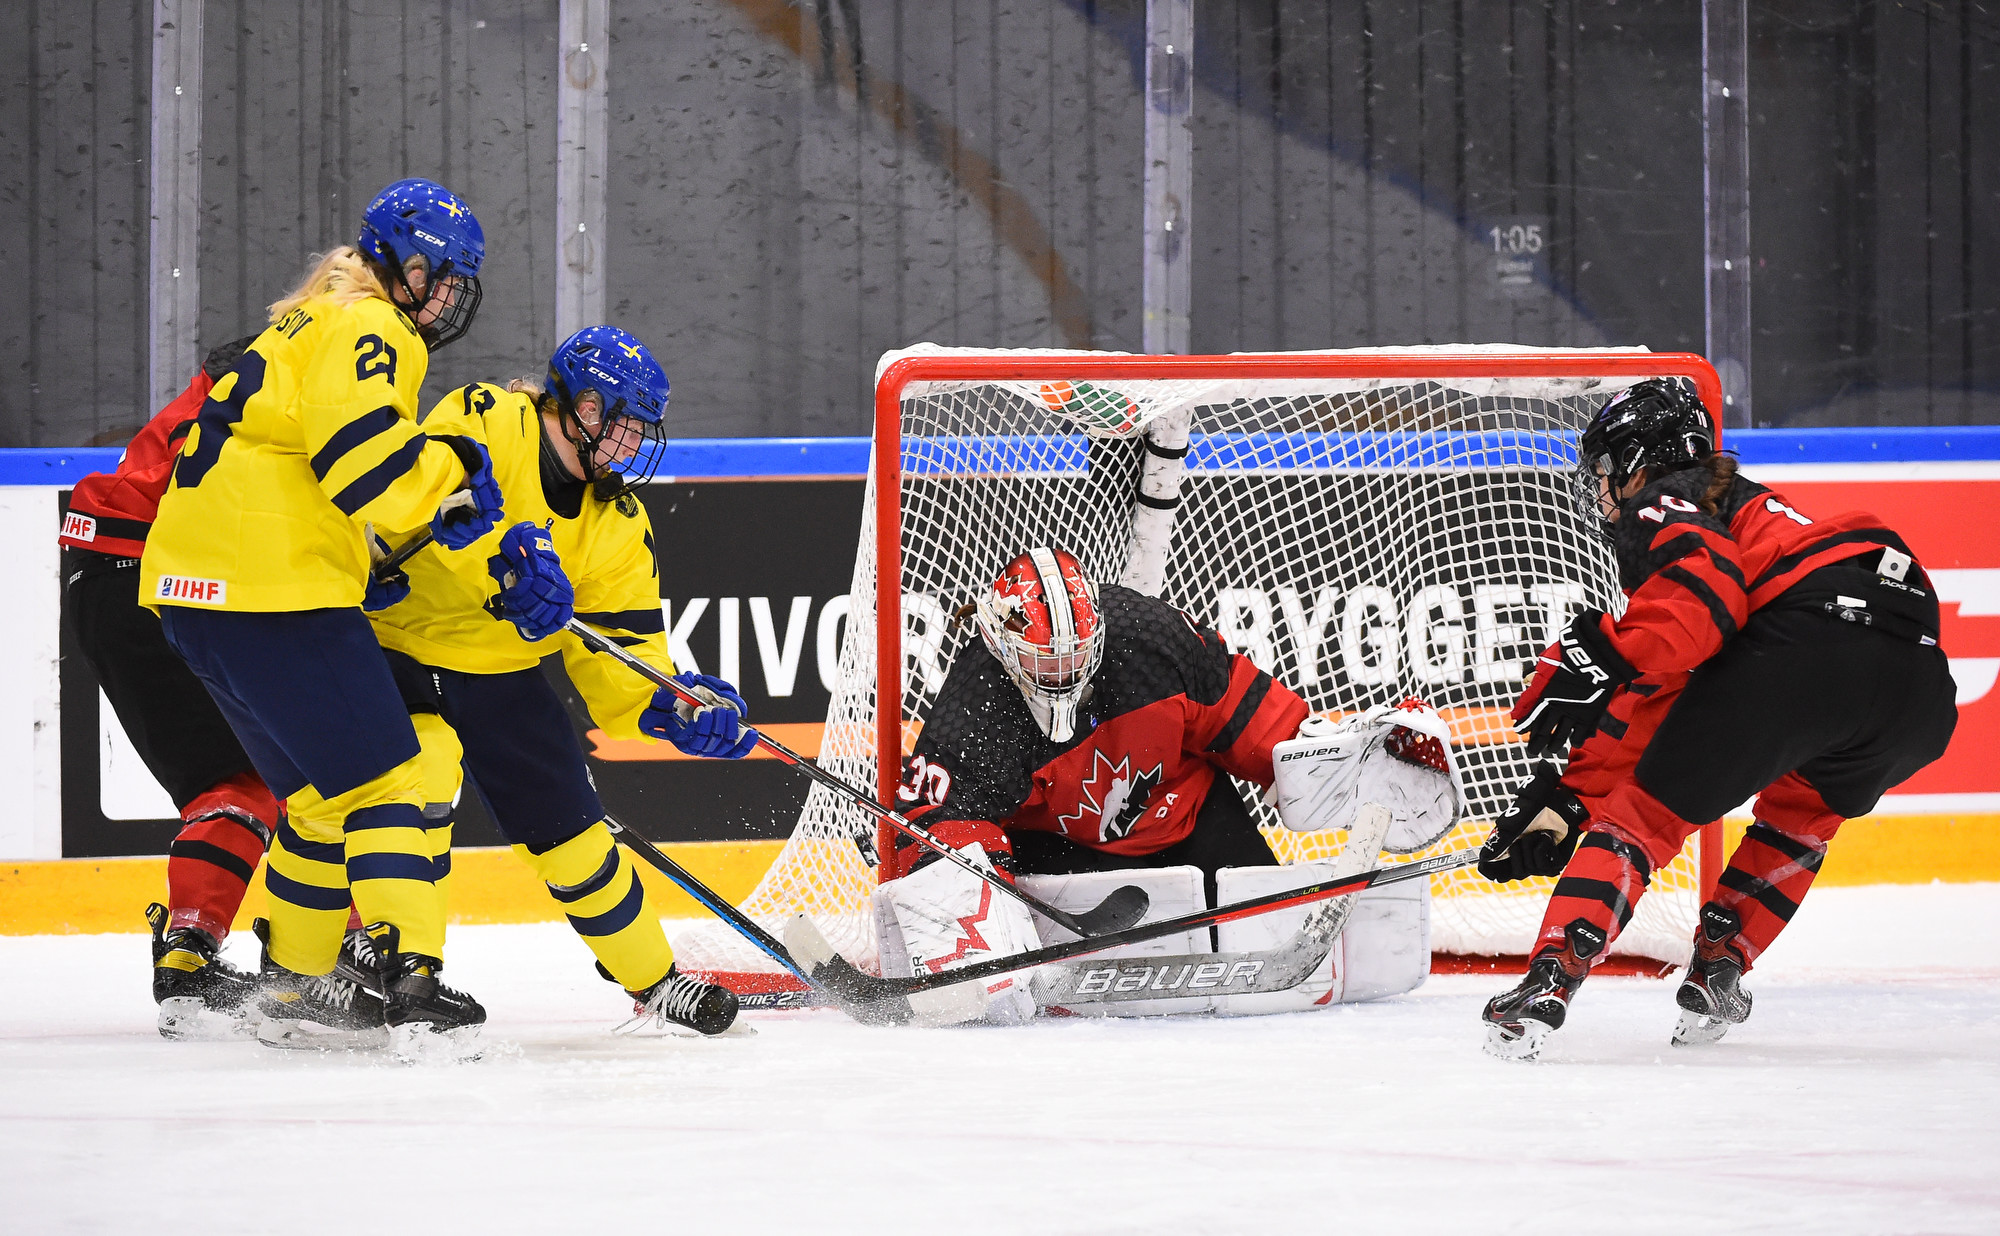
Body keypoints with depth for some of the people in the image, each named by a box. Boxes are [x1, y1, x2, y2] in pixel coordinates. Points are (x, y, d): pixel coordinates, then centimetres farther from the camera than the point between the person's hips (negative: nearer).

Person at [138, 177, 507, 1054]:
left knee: (322, 789, 19)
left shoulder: (310, 326, 25)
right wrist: (453, 473, -7)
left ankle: (289, 982, 24)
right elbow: (363, 456, -24)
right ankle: (410, 981, -17)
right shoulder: (362, 331, -9)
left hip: (193, 588, 10)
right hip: (275, 588, -10)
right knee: (378, 777, -9)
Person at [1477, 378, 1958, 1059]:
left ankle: (1549, 981, -14)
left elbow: (1705, 582, -12)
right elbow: (1649, 707, 38)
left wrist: (1605, 659, -14)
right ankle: (1719, 969, 24)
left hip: (1809, 636, -8)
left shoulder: (1659, 505, 15)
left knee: (1644, 811, 0)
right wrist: (1567, 797, 35)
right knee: (1804, 811, 36)